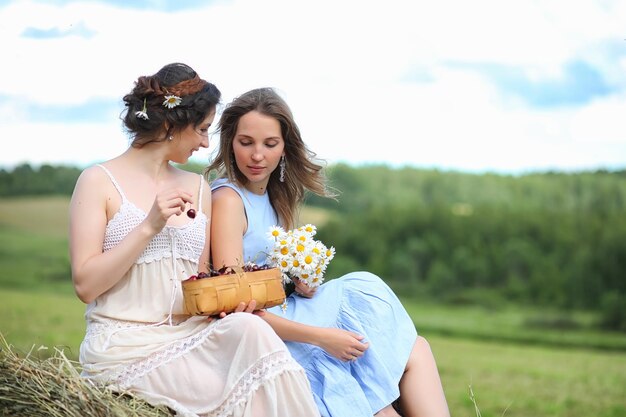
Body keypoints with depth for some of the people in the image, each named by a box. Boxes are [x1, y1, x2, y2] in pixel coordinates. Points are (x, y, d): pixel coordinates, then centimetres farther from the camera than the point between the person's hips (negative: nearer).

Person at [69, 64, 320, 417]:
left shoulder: (197, 187, 16)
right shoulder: (100, 181, 0)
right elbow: (86, 285, -7)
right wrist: (150, 226, -14)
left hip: (189, 336, 5)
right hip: (125, 345, -5)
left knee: (249, 328, -28)